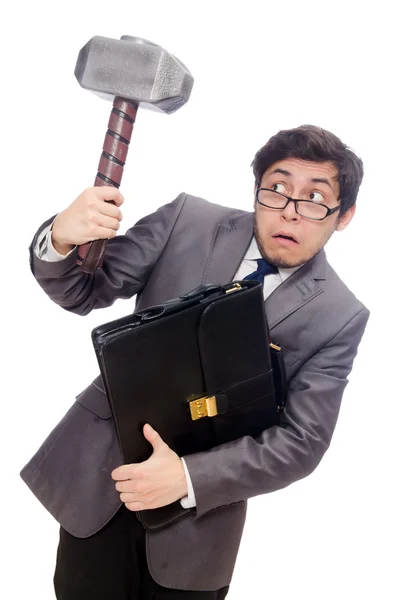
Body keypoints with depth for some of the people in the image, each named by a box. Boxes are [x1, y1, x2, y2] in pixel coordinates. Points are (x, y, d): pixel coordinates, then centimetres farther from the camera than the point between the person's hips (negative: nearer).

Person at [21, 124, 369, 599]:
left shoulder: (339, 318, -10)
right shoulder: (188, 222, -7)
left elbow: (301, 441, -13)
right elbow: (84, 291, -5)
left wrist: (189, 477, -24)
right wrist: (61, 241, -28)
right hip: (96, 474, 2)